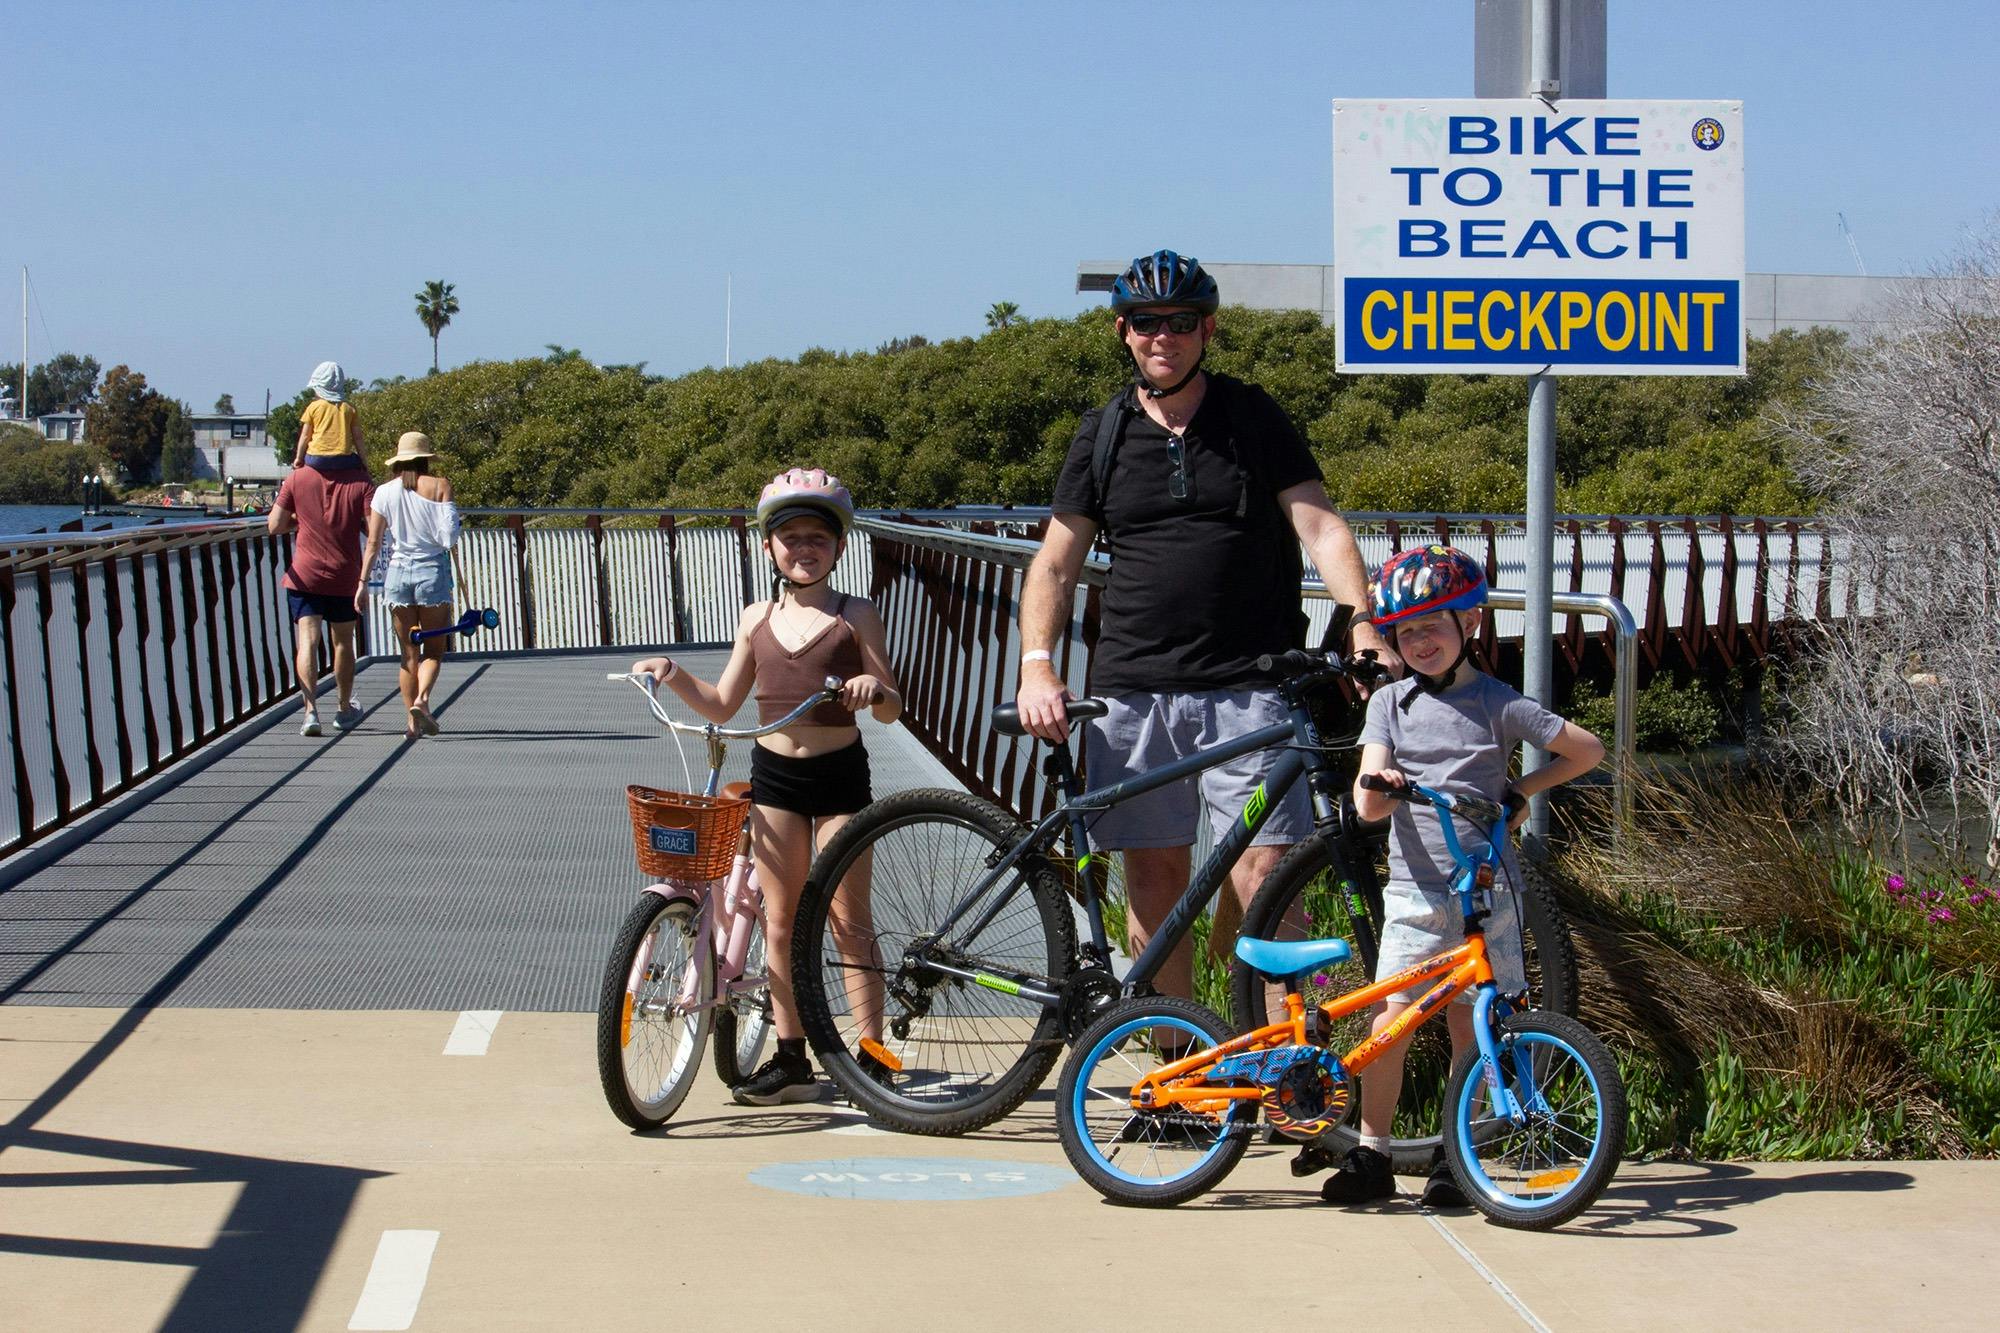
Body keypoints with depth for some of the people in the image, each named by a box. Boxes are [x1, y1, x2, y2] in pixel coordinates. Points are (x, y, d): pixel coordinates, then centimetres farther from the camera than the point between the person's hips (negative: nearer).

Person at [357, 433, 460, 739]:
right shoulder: (440, 486, -4)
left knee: (408, 653, 10)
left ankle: (413, 721, 5)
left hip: (398, 573, 2)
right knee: (433, 650, 7)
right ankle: (421, 699, -19)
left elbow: (373, 543, 1)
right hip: (433, 570, -2)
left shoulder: (384, 492, 3)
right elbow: (449, 535, -12)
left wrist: (363, 583, 5)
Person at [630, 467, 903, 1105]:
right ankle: (791, 1059, 15)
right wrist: (674, 675, -4)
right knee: (781, 921, 7)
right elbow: (722, 704, 12)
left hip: (839, 772, -4)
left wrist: (875, 687, -27)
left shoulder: (854, 617, -3)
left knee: (848, 918, -2)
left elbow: (891, 709, -5)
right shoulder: (758, 620, 7)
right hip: (773, 773, 4)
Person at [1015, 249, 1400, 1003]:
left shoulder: (1254, 418, 7)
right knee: (1154, 878, 4)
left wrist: (1364, 627, -16)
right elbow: (1056, 562, 11)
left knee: (1264, 874, -11)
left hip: (1247, 684, -2)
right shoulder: (1103, 435, 11)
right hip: (1134, 688, 2)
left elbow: (1319, 525, -1)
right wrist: (1037, 665, -5)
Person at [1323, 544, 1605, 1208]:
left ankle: (1455, 1156, 13)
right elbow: (1368, 805, -2)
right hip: (1415, 888, 1)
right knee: (1389, 1022, -5)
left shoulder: (1498, 704, 2)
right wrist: (1377, 784, -25)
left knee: (1469, 1025, 1)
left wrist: (1521, 791, 4)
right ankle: (1371, 1154, 6)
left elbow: (1589, 750, 9)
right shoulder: (1390, 703, 8)